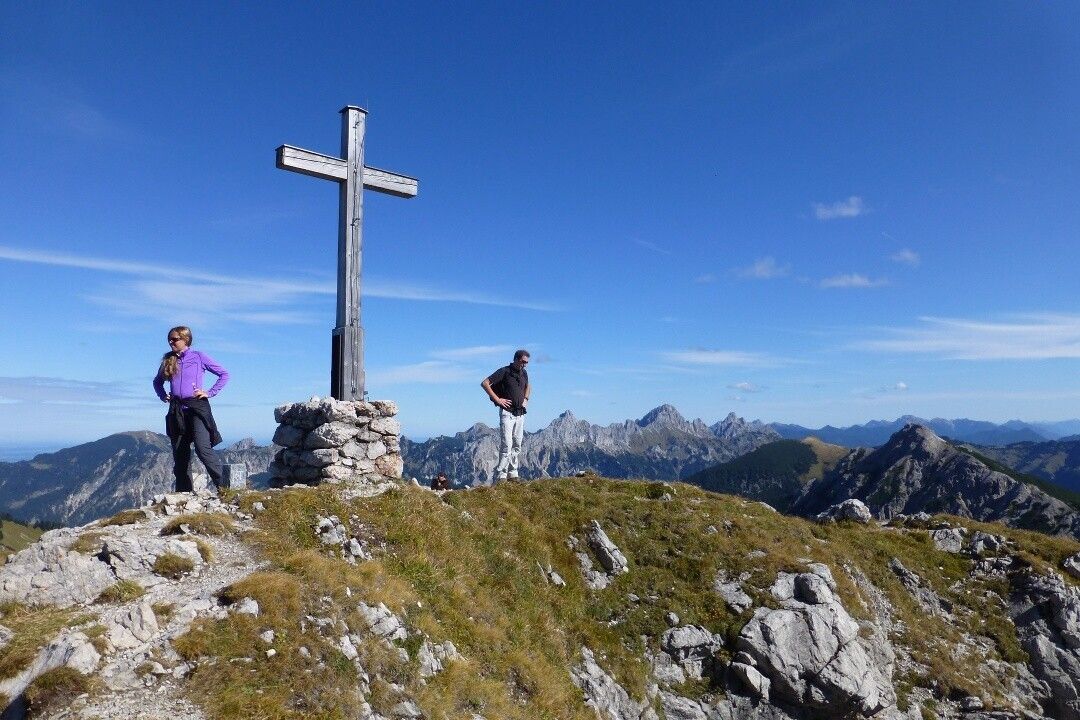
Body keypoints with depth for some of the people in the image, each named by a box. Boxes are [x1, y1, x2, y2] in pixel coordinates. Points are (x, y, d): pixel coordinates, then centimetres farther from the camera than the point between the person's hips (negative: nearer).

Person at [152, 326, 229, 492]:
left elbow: (224, 374, 4)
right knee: (180, 455, 5)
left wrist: (210, 393, -3)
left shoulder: (199, 357, 2)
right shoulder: (168, 360, 14)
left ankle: (223, 485, -14)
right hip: (176, 409, 5)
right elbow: (157, 382, 30)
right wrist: (163, 396, 12)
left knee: (203, 448, -21)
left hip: (197, 406, -5)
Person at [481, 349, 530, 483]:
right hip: (507, 413, -7)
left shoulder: (524, 373, 11)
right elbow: (485, 383, -13)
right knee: (506, 445, -11)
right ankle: (500, 476, -7)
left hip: (520, 414, 7)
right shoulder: (504, 371, -9)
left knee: (517, 445, 9)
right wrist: (497, 399, -15)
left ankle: (512, 474, 16)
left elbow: (528, 387, 33)